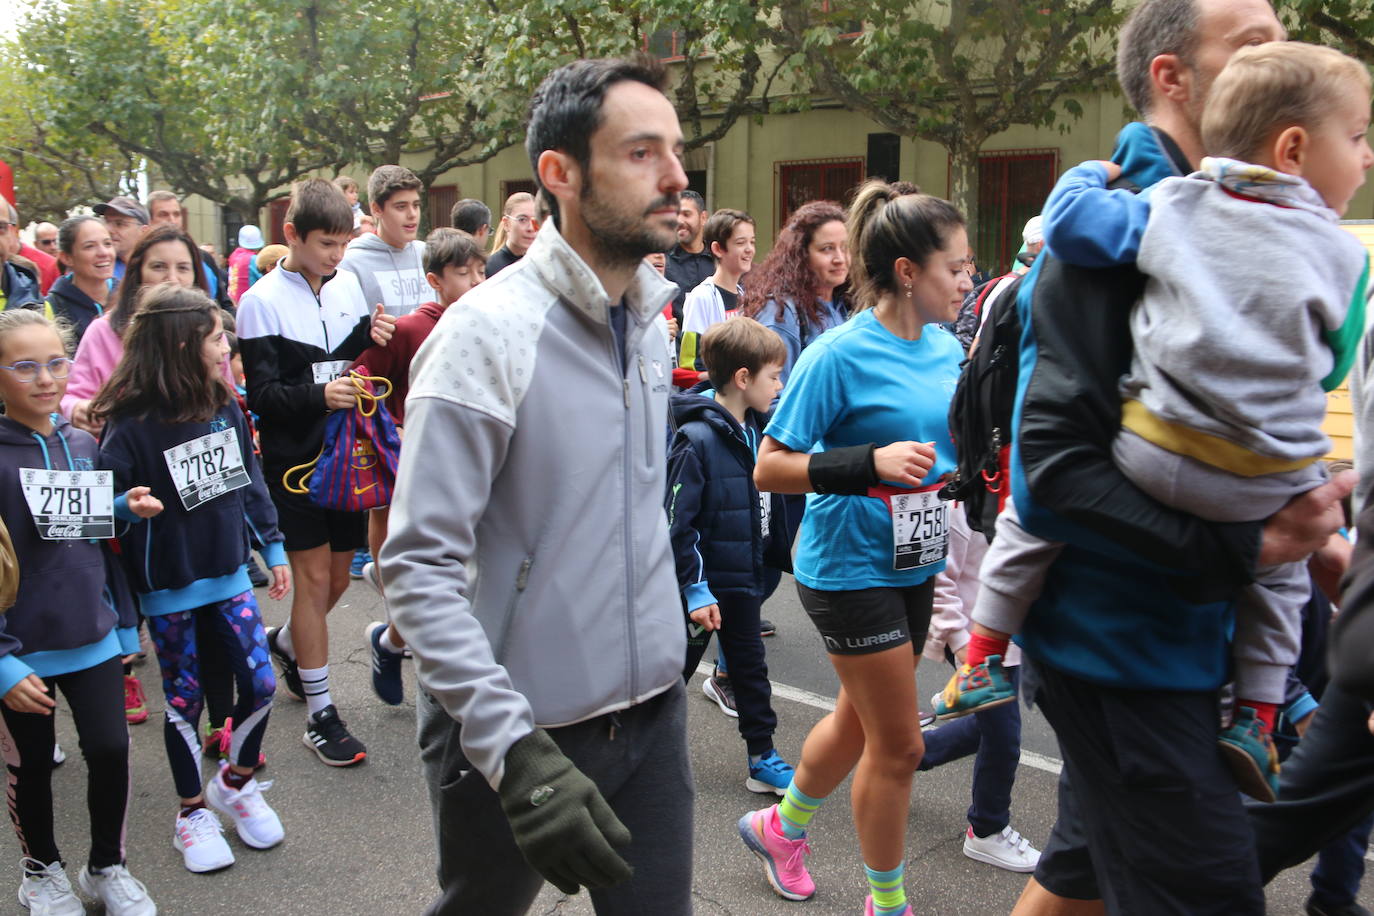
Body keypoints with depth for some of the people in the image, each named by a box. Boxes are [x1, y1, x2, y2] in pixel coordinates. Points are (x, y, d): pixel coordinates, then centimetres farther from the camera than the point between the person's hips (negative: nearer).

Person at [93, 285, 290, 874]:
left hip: (229, 574, 5)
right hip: (168, 588, -4)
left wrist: (273, 548, 13)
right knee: (185, 699, 8)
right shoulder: (131, 425, -17)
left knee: (260, 685, 4)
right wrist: (127, 505, -38)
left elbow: (250, 482, 10)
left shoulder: (226, 409, 0)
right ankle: (193, 813, 29)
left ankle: (235, 783, 31)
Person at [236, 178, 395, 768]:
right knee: (314, 577, -3)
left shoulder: (348, 284, 6)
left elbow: (346, 362, 8)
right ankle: (319, 712, 8)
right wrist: (318, 396, -31)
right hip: (295, 459, -5)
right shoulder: (263, 301, -9)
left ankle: (285, 642, 43)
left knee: (338, 574, 14)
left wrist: (369, 336, -13)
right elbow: (262, 394, -13)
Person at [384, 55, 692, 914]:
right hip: (520, 731, -5)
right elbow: (420, 567, -22)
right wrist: (515, 751, -29)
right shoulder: (489, 334, -18)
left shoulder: (650, 321, 5)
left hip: (654, 710, 6)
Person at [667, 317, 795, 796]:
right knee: (674, 670, 8)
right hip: (700, 584, -7)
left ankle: (763, 759, 26)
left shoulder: (755, 432, 5)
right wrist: (695, 589, -21)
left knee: (750, 670, 15)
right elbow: (676, 522, -21)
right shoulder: (697, 438, -21)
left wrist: (784, 559, 16)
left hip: (743, 578, 7)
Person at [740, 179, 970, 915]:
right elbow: (769, 468, -18)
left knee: (861, 719, 22)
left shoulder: (947, 348, 3)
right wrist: (869, 462, -30)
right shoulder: (840, 354, -19)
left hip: (913, 568, 8)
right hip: (851, 569, -8)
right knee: (898, 744, 4)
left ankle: (781, 825, 47)